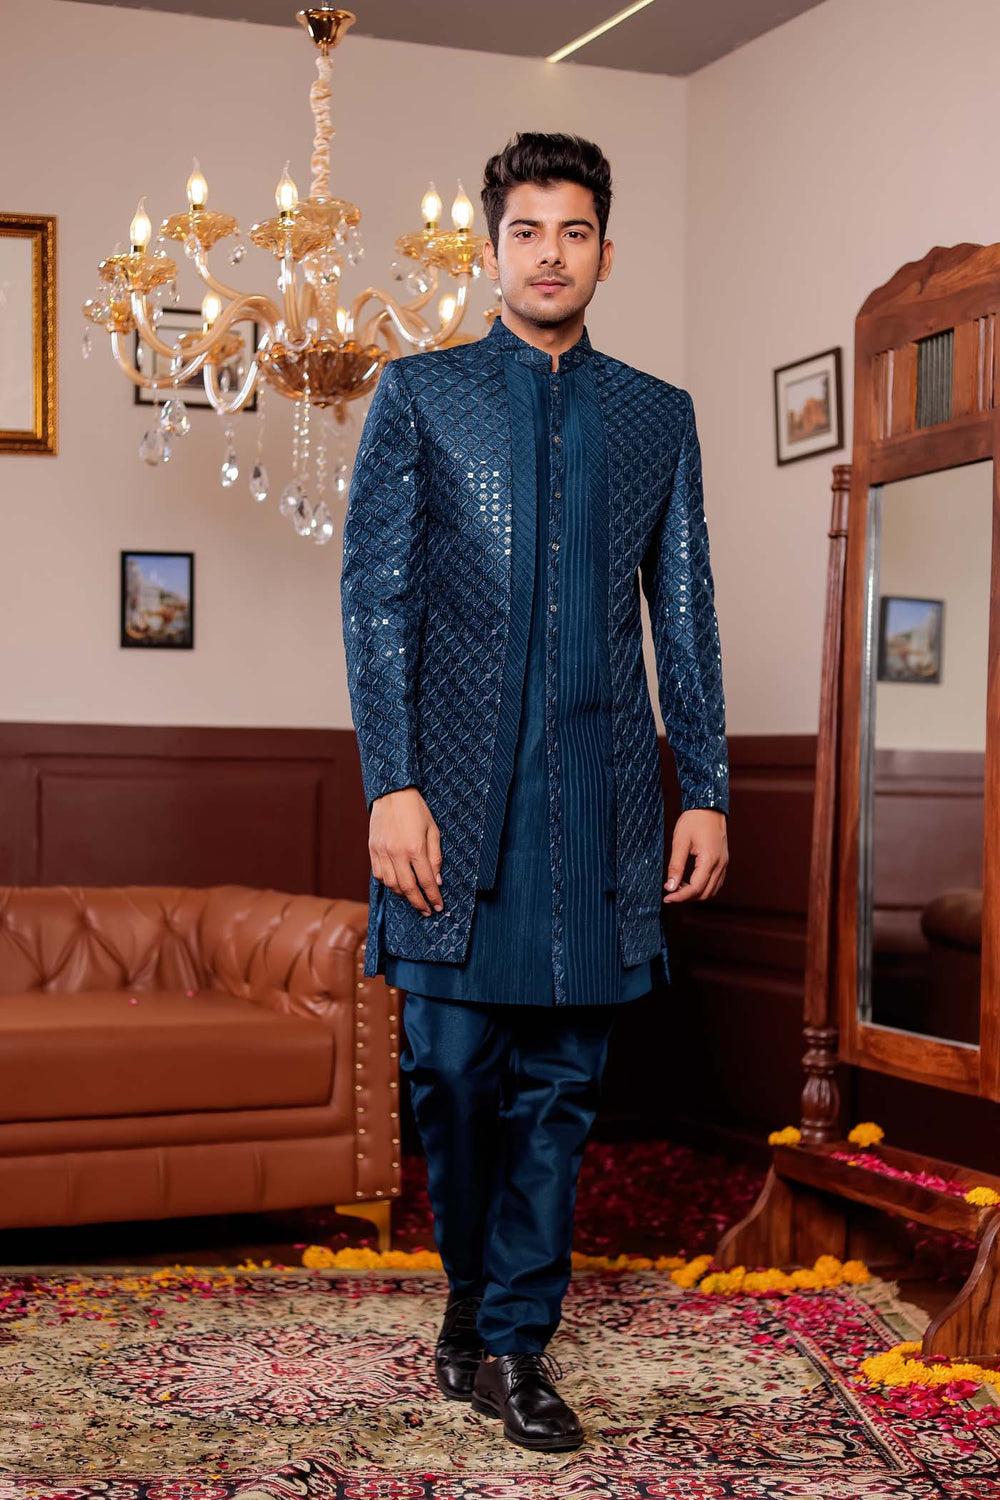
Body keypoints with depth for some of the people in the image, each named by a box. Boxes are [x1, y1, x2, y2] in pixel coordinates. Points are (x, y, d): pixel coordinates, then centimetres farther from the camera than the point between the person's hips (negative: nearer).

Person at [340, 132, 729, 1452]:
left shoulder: (659, 414, 14)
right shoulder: (420, 394, 7)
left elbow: (685, 615, 12)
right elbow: (377, 598, 0)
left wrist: (707, 790, 5)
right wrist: (393, 784, -9)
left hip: (602, 794, 2)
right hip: (461, 787, -1)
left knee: (561, 1078, 4)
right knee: (455, 1065, 0)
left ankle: (516, 1342, 15)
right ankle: (472, 1286, 24)